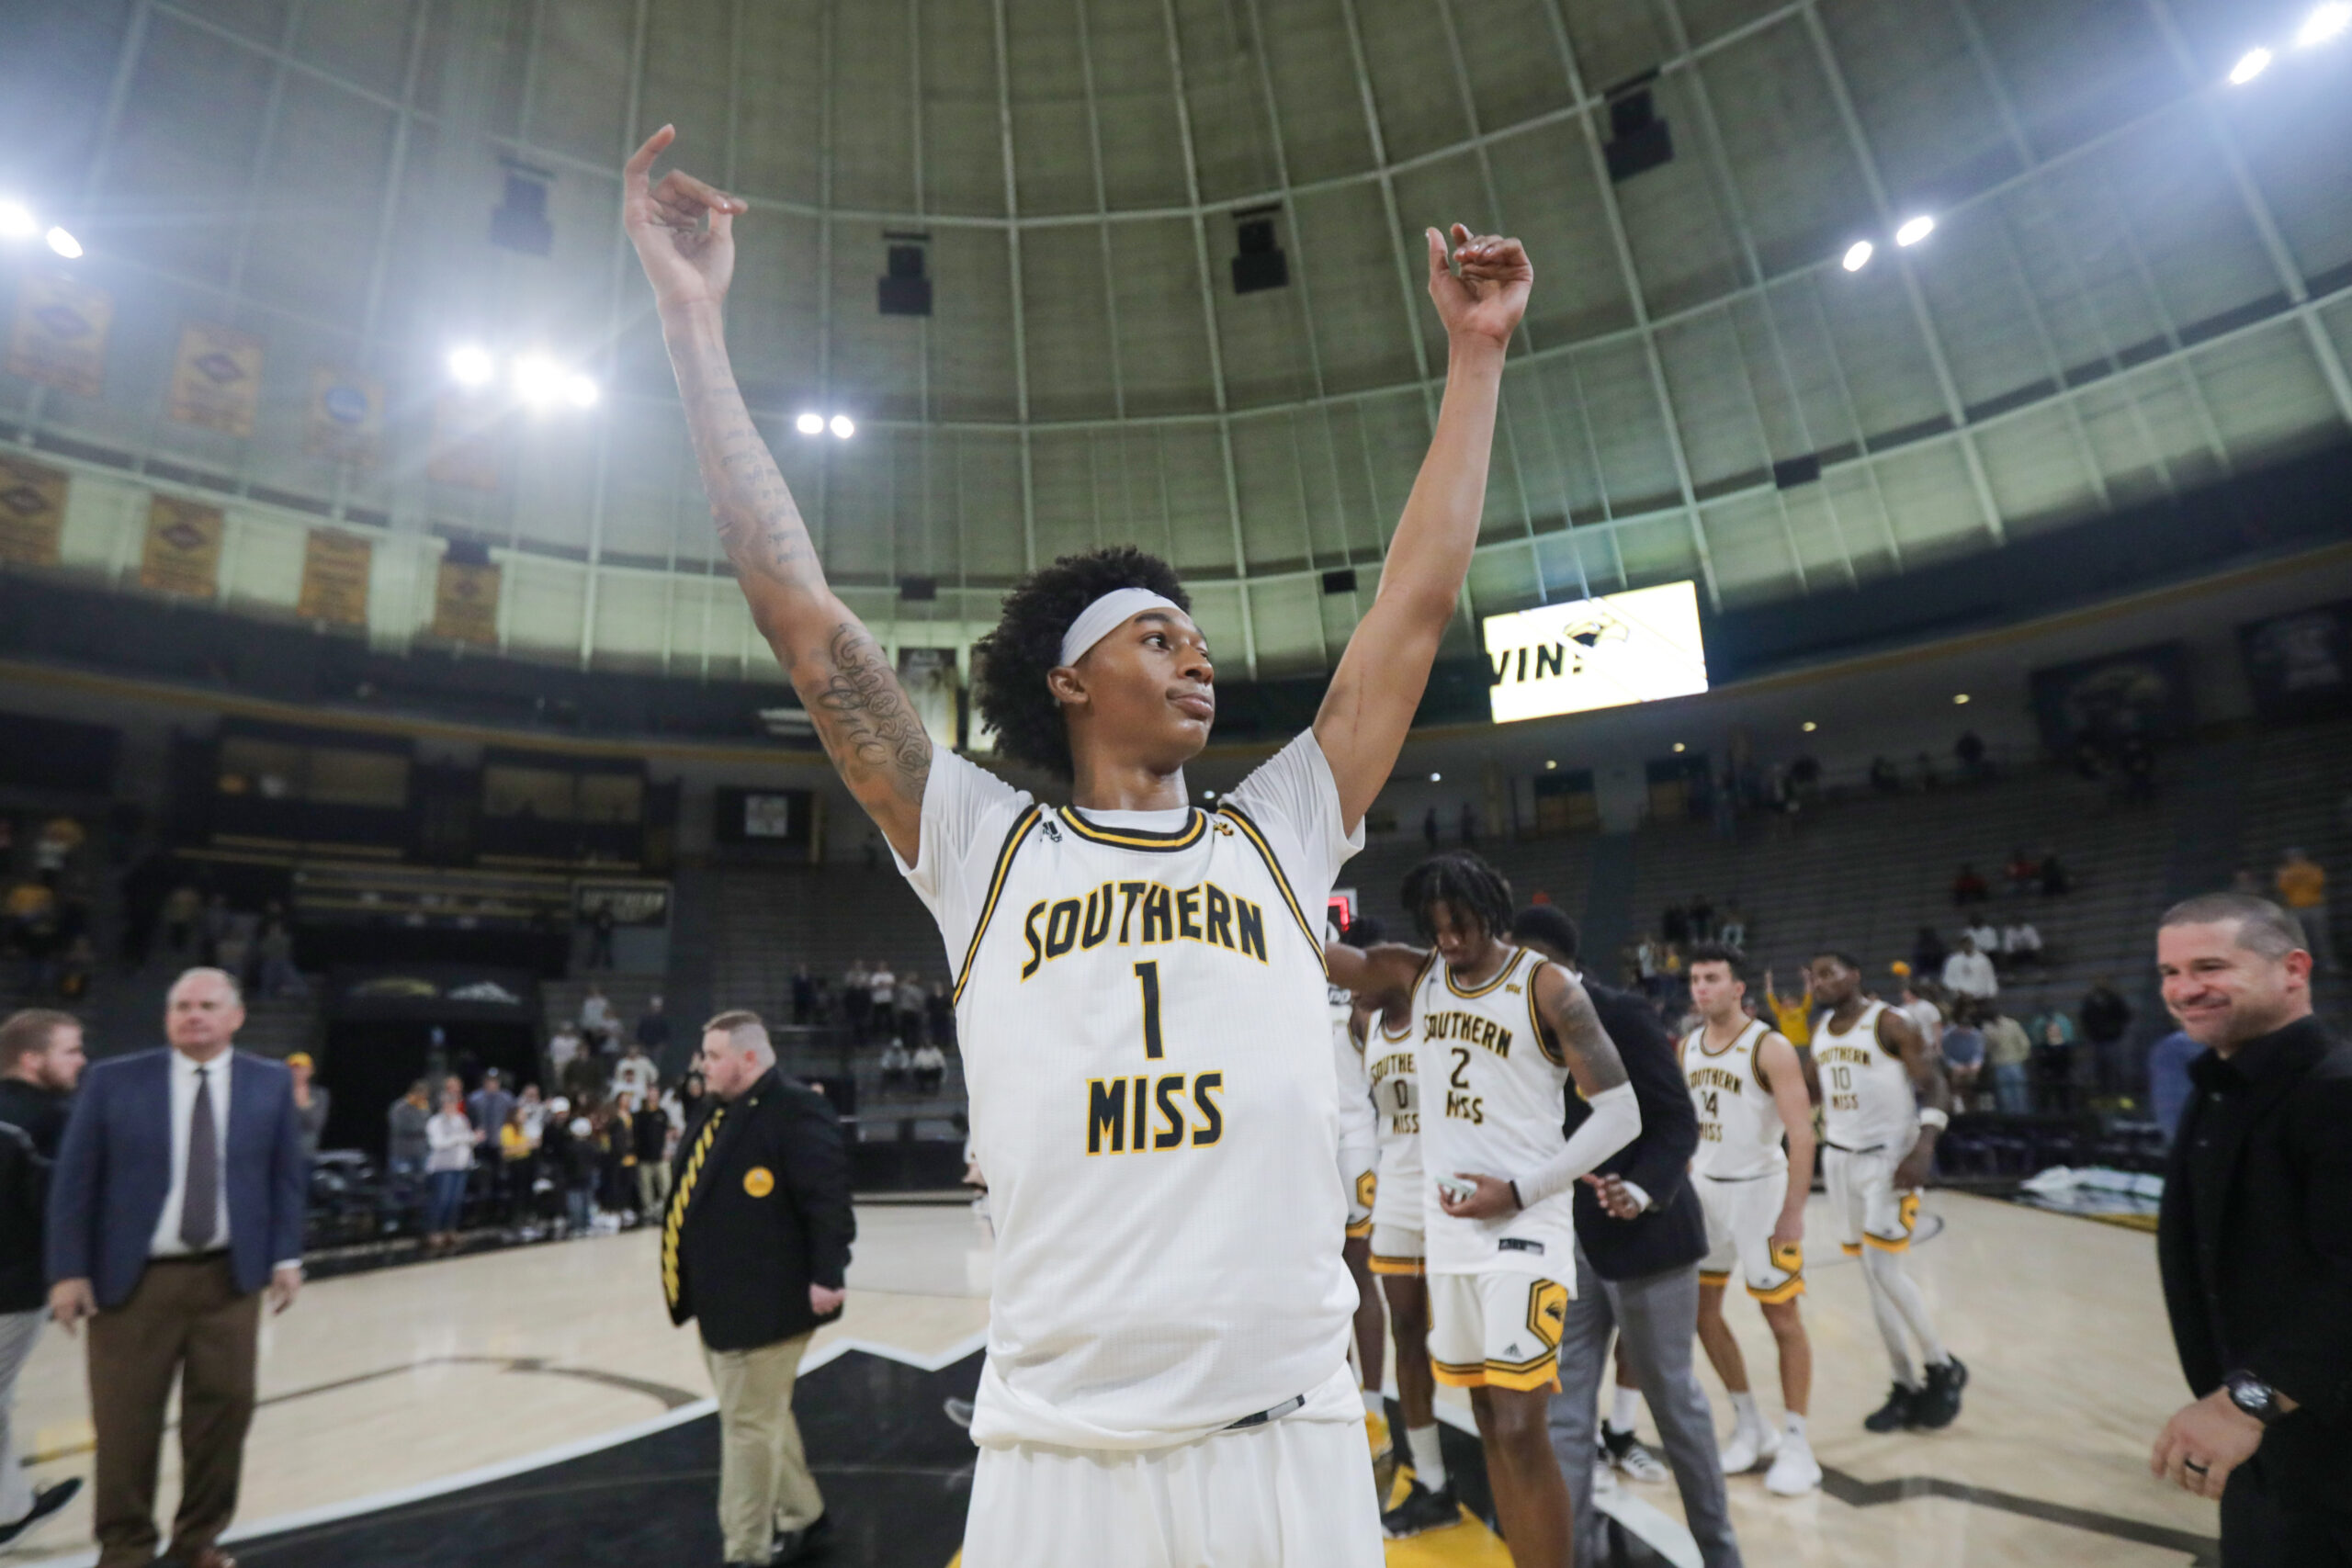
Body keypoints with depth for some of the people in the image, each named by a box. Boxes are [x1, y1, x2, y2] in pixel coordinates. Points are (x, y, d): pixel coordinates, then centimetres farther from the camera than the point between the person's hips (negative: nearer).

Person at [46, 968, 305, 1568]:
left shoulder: (271, 1082, 1)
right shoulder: (113, 1080, -2)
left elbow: (285, 1175, 4)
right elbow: (73, 1181, 0)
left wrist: (285, 1255, -1)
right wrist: (69, 1271, -5)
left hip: (229, 1276, 1)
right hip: (131, 1279, -1)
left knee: (223, 1412, 9)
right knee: (125, 1422, 7)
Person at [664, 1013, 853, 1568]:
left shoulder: (795, 1110, -20)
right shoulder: (719, 1116, 10)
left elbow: (827, 1198, -22)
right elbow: (696, 1195, 18)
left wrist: (826, 1276, -23)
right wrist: (693, 1285, 18)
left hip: (764, 1302, -10)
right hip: (723, 1300, 10)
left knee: (749, 1425, 2)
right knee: (763, 1418, 22)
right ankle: (802, 1516, 39)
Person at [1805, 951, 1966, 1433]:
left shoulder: (1889, 1023, -13)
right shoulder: (1821, 1031, 7)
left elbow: (1935, 1089, -14)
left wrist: (1923, 1148, -25)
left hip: (1890, 1157, -7)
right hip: (1840, 1160, 7)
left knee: (1883, 1268, -11)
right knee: (1871, 1275, 9)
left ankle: (1944, 1368, 13)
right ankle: (1907, 1388, 20)